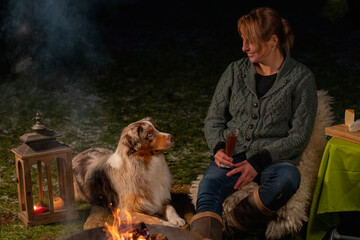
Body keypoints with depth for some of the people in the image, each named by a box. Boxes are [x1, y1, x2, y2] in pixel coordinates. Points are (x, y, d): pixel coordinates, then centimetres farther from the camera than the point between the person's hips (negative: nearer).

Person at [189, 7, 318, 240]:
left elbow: (299, 136, -4)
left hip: (274, 159, -2)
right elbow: (213, 119, 14)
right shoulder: (235, 71, 11)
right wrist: (219, 148, -8)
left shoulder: (301, 78, 0)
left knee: (287, 178, -37)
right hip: (232, 157, 2)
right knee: (208, 189, -30)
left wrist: (258, 161, -15)